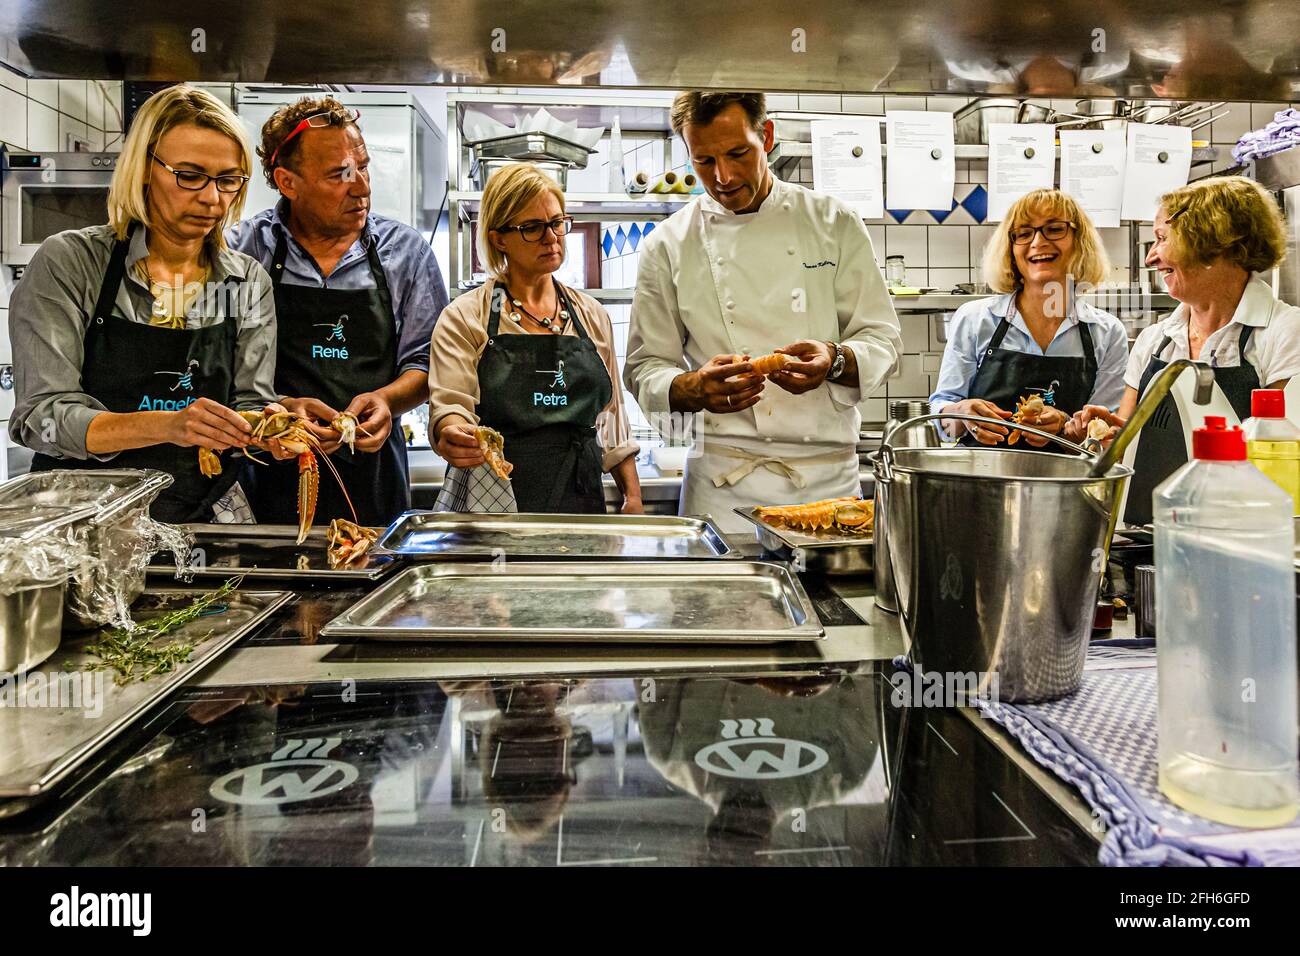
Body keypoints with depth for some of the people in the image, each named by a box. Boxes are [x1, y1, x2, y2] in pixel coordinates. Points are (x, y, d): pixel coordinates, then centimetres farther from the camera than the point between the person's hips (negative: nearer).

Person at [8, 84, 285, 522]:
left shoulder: (249, 281, 6)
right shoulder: (68, 263, -4)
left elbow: (250, 401, 6)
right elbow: (40, 416, -11)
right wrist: (166, 425, -27)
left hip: (205, 520, 2)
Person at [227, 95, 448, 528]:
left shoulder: (405, 249, 4)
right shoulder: (243, 249, -1)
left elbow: (426, 360, 5)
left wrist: (386, 399, -14)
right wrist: (282, 409, -20)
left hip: (373, 471, 1)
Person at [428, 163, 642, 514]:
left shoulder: (593, 315, 14)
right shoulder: (463, 318, 3)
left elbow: (612, 416, 18)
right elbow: (450, 405, -7)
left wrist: (632, 495, 10)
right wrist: (454, 435, -31)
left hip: (582, 499, 3)